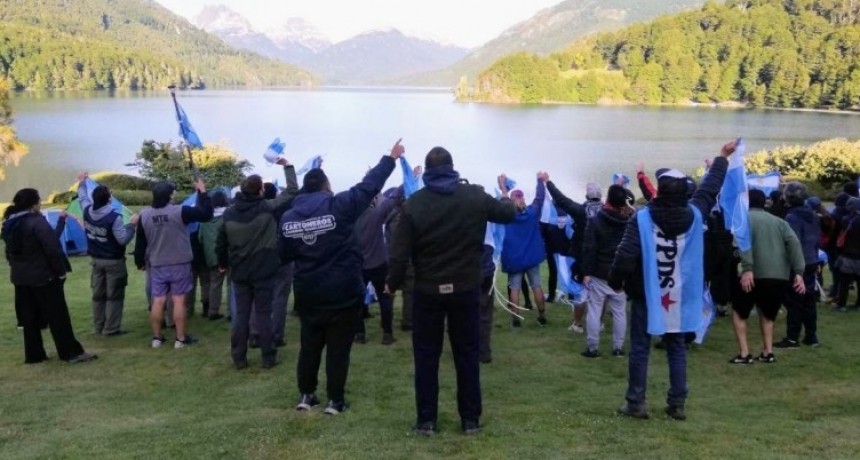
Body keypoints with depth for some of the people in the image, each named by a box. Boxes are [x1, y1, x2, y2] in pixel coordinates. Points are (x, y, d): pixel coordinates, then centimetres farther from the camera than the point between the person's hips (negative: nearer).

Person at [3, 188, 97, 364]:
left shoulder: (9, 224, 8)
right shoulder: (37, 221, -17)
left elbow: (9, 251, 16)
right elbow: (52, 248, -20)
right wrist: (61, 270, -10)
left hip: (20, 277, 7)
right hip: (43, 276, -7)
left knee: (29, 317, 12)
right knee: (58, 316, -1)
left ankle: (33, 354, 14)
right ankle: (72, 352, 2)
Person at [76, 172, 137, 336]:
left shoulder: (88, 212, -4)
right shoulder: (114, 217, -24)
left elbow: (83, 198, 19)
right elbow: (123, 239, -24)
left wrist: (82, 183, 32)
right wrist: (132, 224, -13)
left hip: (97, 260, 7)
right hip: (114, 261, -7)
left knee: (98, 294, 13)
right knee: (114, 295, -1)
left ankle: (98, 327, 18)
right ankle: (111, 329, -2)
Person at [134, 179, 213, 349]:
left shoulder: (144, 215, -2)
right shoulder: (180, 211, -15)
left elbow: (140, 243, 6)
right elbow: (206, 214, -11)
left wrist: (140, 262, 20)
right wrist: (202, 192, 0)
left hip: (156, 265, 4)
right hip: (179, 264, -3)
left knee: (158, 301, 9)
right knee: (178, 300, 2)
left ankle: (156, 337, 16)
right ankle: (181, 338, 6)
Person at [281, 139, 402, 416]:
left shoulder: (288, 217, -1)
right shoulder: (338, 206, -14)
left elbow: (284, 255, 6)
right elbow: (369, 186, -9)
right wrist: (391, 158, 1)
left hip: (308, 292, 4)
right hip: (343, 291, -4)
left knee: (309, 344, 17)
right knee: (338, 347, 5)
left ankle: (306, 395, 23)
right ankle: (335, 399, 10)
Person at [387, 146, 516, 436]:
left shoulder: (414, 204, -9)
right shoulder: (475, 197, -4)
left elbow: (400, 253, -10)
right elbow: (509, 214, 13)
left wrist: (393, 284, 6)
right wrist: (506, 200, 37)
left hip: (427, 291, -1)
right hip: (465, 289, 1)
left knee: (426, 356, 8)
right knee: (467, 354, 10)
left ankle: (426, 420, 11)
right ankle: (471, 419, 15)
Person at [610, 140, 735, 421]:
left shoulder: (642, 218, -16)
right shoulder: (694, 214, -4)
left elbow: (625, 256, -19)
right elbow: (710, 188, 13)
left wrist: (615, 283, -2)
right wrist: (723, 158, 28)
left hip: (646, 295, -3)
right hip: (680, 296, 3)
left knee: (639, 349, 5)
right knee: (677, 350, 12)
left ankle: (636, 404, 8)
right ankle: (677, 404, 13)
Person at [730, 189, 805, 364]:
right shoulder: (779, 221, 20)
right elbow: (794, 243, 3)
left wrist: (747, 268, -24)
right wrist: (798, 272, -5)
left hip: (756, 274, -4)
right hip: (781, 276, 4)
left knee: (739, 311, 15)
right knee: (767, 313, 26)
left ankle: (744, 354, 6)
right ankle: (768, 352, 18)